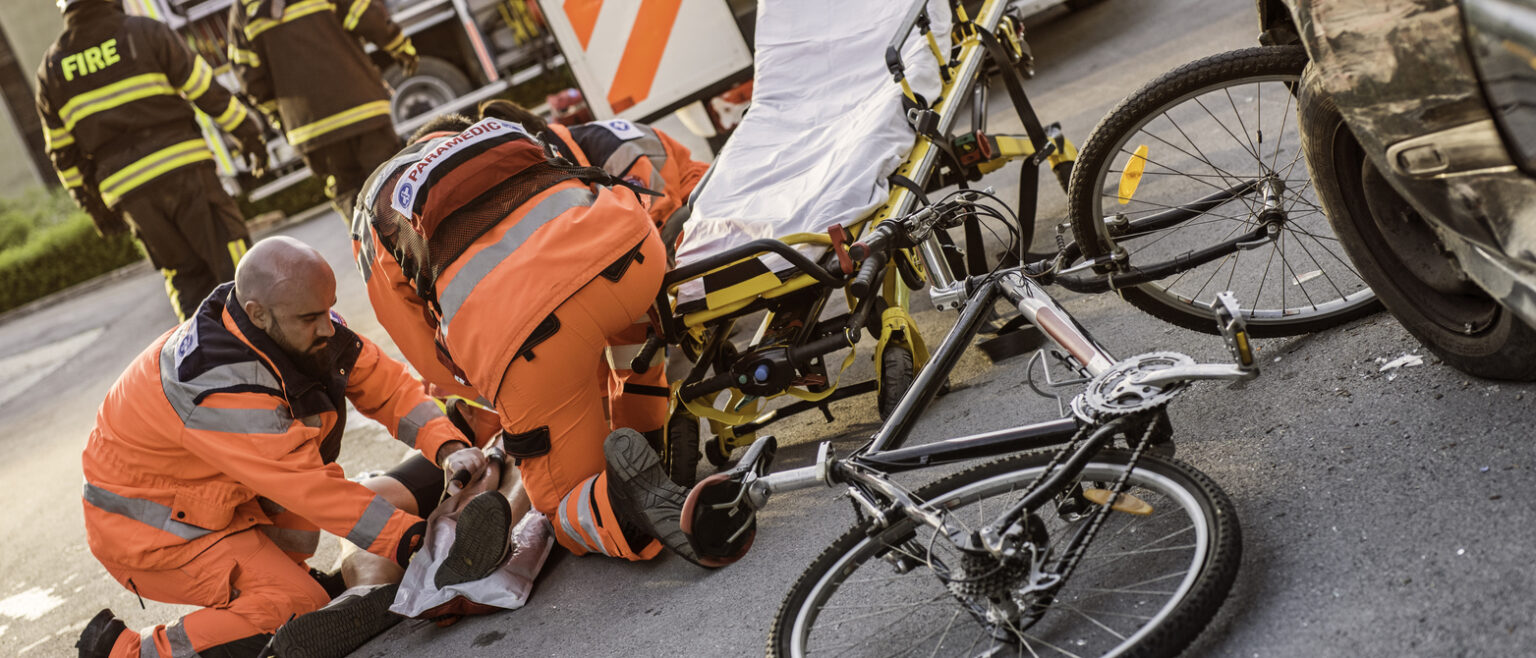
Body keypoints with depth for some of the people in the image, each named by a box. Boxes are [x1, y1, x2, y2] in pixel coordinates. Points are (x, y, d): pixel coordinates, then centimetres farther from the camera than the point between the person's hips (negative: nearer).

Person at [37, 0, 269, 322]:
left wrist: (93, 204, 22)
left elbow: (63, 151, 14)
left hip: (127, 192, 4)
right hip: (181, 165, -3)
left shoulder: (51, 67, 11)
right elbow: (207, 91, -1)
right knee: (232, 259, 1)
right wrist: (250, 134, 9)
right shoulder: (146, 33, 0)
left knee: (186, 275, 12)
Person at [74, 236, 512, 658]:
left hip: (221, 496, 9)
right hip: (150, 526, -9)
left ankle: (278, 568, 6)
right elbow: (312, 490, -35)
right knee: (294, 607, -18)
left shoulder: (299, 327, -12)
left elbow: (386, 385, -7)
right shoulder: (217, 384, -34)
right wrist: (416, 543, -35)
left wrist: (447, 447, -24)